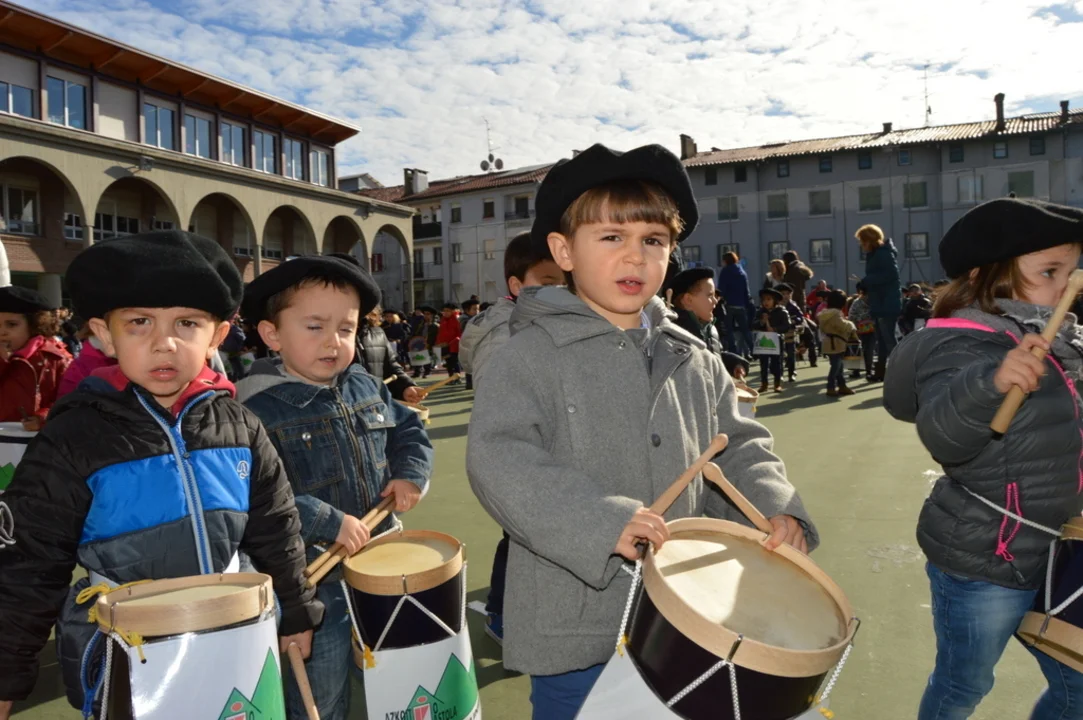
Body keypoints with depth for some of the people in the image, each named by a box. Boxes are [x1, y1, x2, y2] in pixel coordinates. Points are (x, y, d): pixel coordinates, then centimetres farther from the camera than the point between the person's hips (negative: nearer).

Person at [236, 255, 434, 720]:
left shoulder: (365, 388, 1)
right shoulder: (255, 409, -19)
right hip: (312, 585, -5)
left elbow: (408, 430, 14)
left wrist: (411, 473, -4)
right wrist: (326, 522, -29)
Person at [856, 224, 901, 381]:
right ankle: (880, 372, 21)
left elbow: (891, 274, -23)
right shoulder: (874, 254, 16)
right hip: (879, 304, 10)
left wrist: (866, 281, -19)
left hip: (888, 304, -10)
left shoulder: (884, 253, -13)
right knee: (881, 340, 14)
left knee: (889, 340, -9)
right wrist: (865, 283, 2)